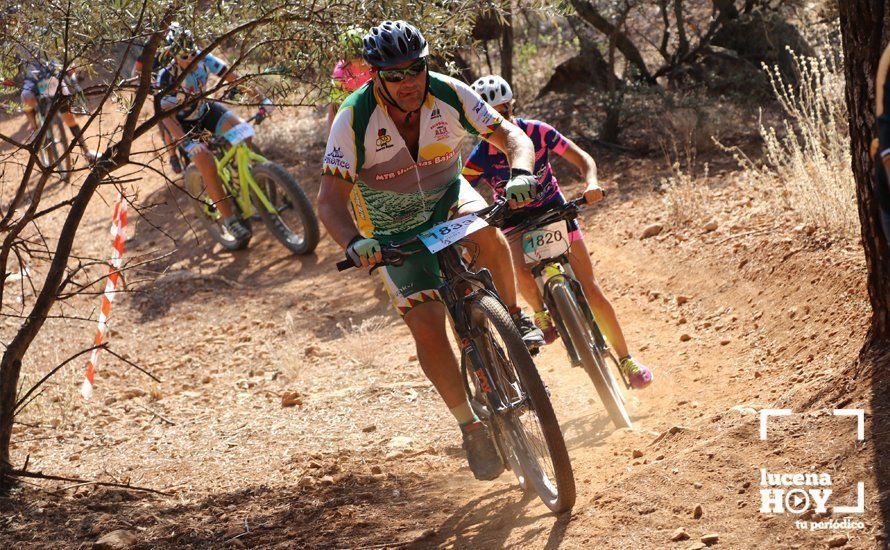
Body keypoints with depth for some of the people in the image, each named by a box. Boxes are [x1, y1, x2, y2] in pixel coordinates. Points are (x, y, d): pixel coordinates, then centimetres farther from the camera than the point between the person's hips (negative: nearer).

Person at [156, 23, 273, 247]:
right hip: (185, 124, -4)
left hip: (206, 109, 4)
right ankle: (229, 219, -10)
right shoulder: (167, 78, -31)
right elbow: (167, 117, -39)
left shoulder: (203, 59, -21)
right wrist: (186, 142, -53)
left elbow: (233, 77, -19)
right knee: (207, 165, -24)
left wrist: (261, 98, -29)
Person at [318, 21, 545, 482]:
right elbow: (330, 201, -29)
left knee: (485, 231, -35)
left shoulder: (449, 94, -21)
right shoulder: (354, 119, -26)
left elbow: (510, 135, -21)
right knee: (426, 327, -14)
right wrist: (354, 243, -48)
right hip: (394, 231, -1)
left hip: (446, 196, 1)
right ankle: (471, 426, 4)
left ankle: (513, 320, -9)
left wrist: (521, 173, -44)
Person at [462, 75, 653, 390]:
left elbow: (582, 159, -13)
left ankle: (626, 359, 6)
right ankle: (542, 317, -2)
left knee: (589, 288, -6)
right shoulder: (481, 156, -17)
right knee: (521, 272, -34)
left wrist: (591, 183, -34)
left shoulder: (538, 132, -17)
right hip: (514, 222, 0)